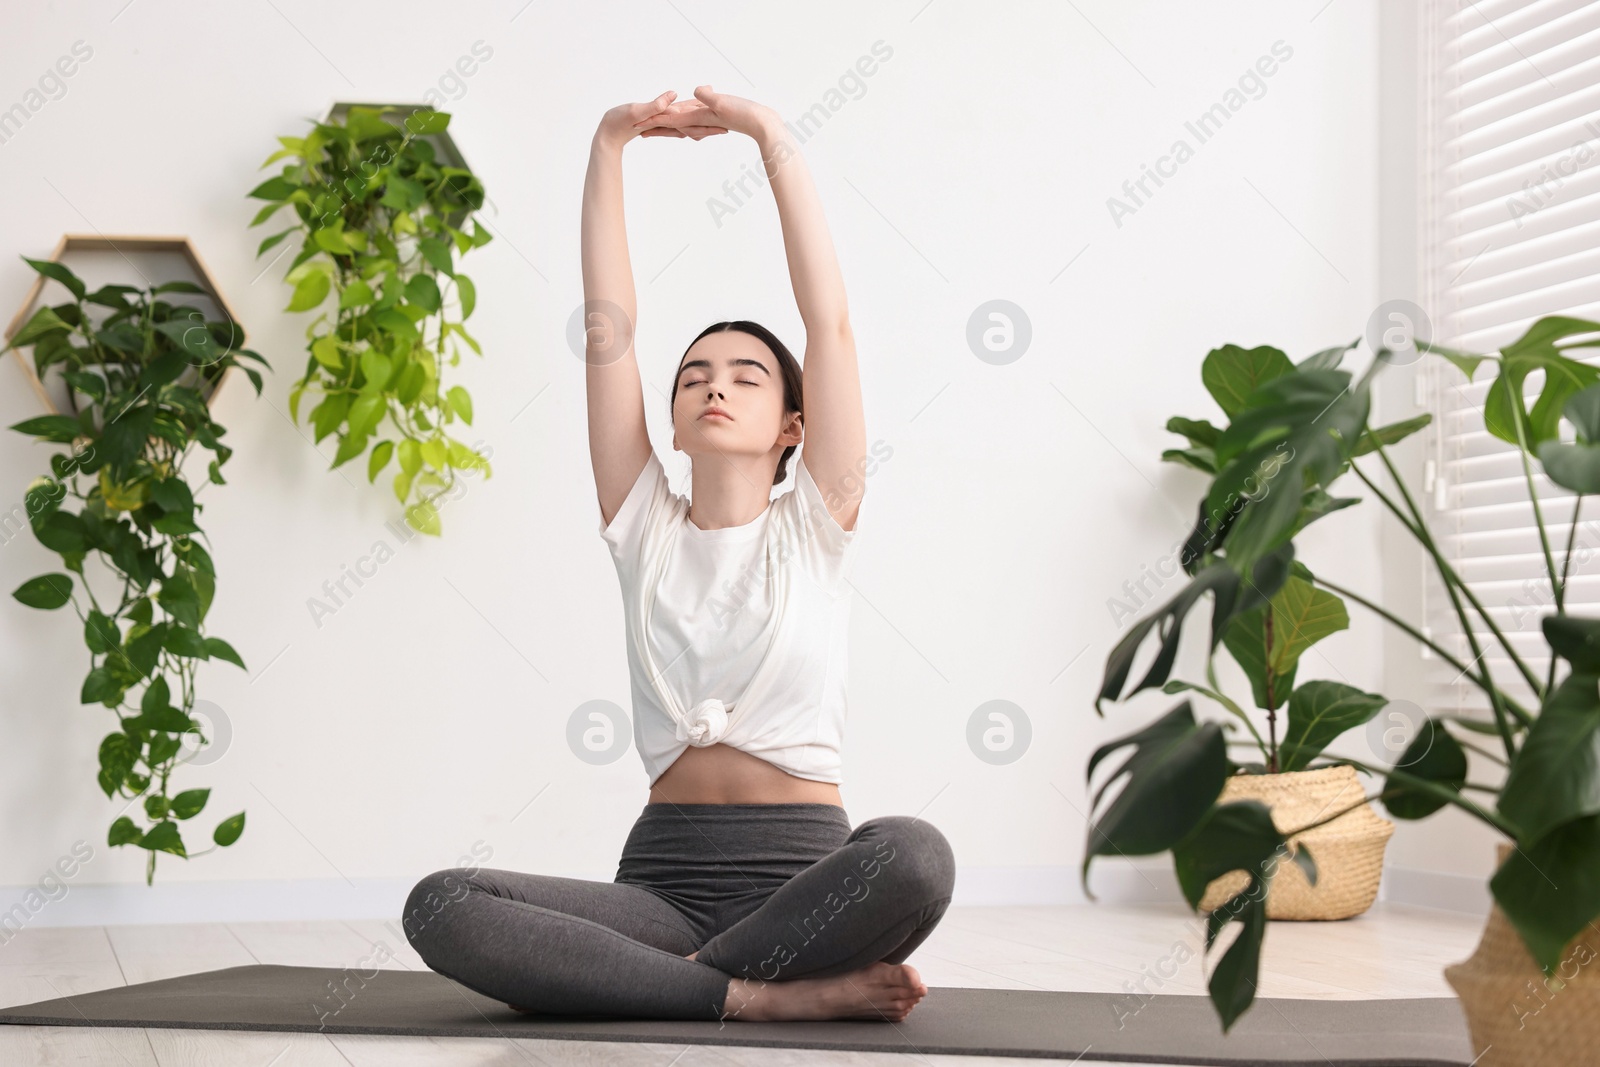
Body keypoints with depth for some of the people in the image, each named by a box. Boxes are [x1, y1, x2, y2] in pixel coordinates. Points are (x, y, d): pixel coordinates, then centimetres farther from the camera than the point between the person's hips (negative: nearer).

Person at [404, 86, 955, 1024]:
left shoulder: (815, 526, 7)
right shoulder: (644, 527, 14)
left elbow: (830, 320, -1)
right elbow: (608, 327, 7)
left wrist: (773, 138, -3)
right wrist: (609, 148, 1)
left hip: (804, 868, -2)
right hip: (663, 871, 3)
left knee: (914, 855, -38)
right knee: (440, 908, -25)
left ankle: (693, 979, -18)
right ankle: (767, 991, -25)